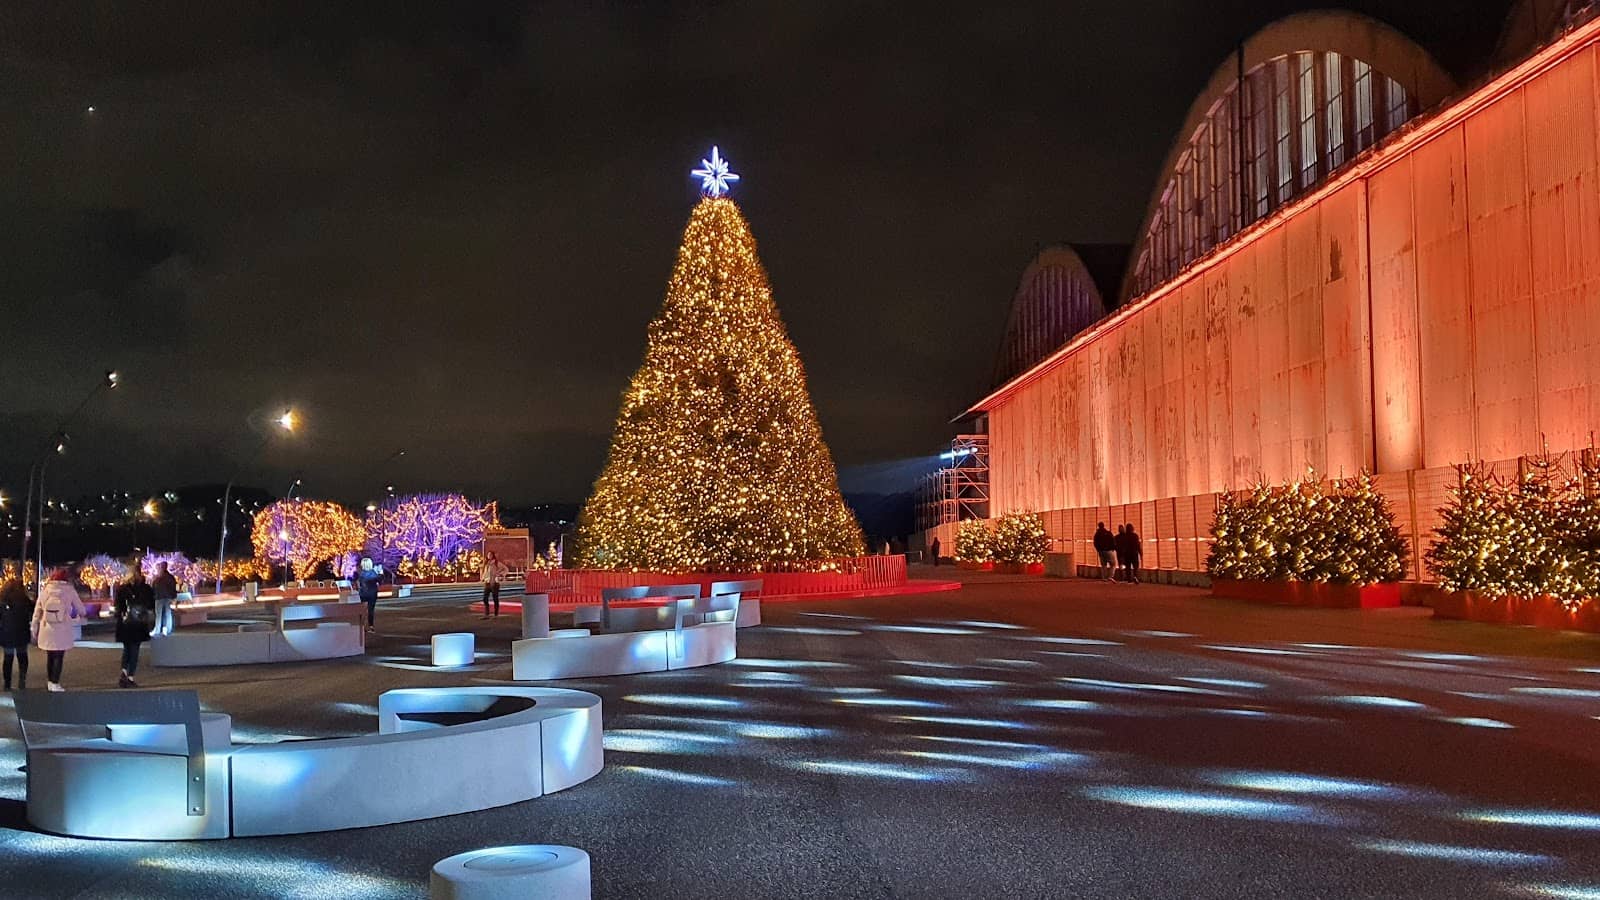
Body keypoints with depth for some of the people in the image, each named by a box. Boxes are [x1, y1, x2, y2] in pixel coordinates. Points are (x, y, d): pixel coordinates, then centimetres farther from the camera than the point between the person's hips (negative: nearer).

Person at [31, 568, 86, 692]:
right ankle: (55, 683, 0)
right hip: (63, 630, -2)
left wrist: (35, 630, 13)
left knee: (50, 656, 16)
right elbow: (80, 607, 3)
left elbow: (37, 613, 4)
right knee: (59, 656, 4)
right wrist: (83, 615, 26)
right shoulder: (69, 590, -6)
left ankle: (49, 681, 22)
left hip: (47, 630, 2)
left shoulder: (45, 590, 0)